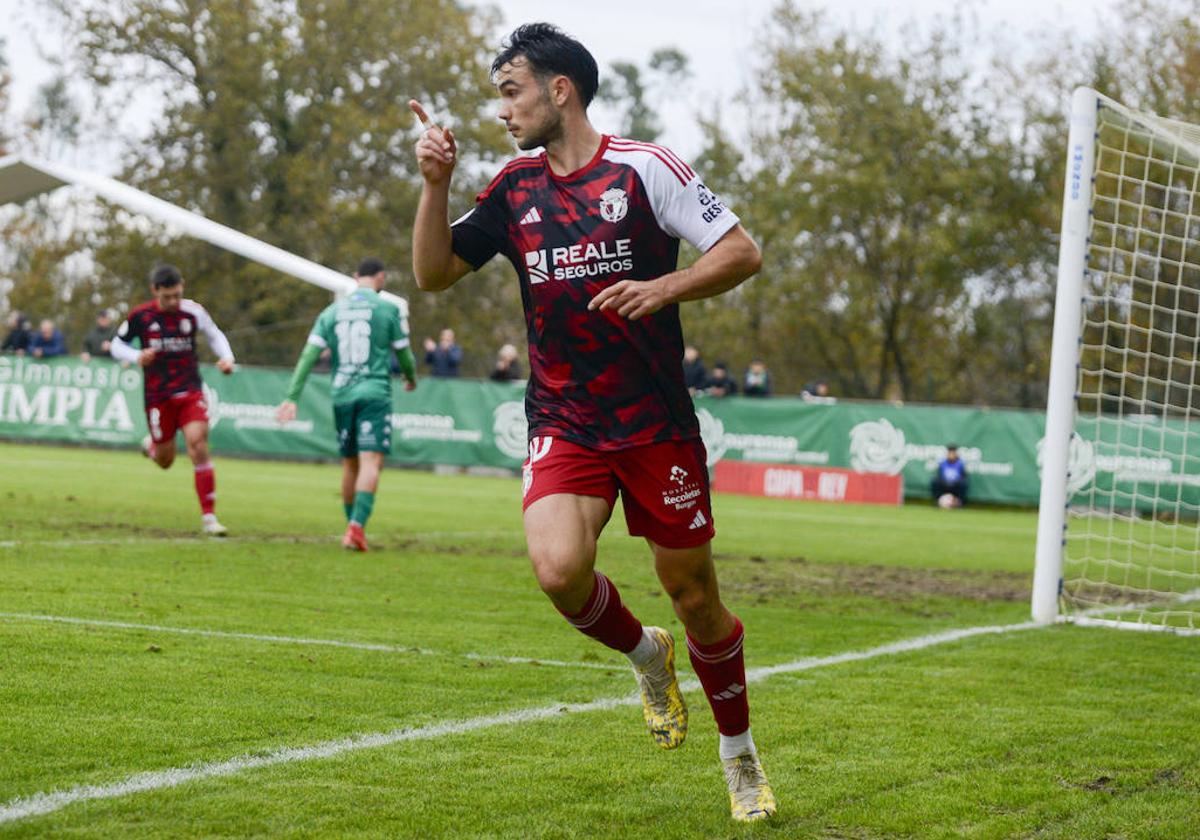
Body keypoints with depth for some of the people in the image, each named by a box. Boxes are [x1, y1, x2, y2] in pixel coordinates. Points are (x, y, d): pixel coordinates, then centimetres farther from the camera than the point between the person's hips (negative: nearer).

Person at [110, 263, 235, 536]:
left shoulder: (193, 311, -4)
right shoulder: (140, 316, -6)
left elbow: (215, 336, 13)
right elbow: (117, 345, 5)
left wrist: (227, 358, -6)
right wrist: (136, 357, -16)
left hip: (191, 393, 0)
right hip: (158, 397, 0)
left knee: (198, 447, -18)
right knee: (165, 461, 8)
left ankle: (209, 517, -13)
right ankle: (152, 445, 48)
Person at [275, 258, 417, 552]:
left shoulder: (332, 311, 9)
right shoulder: (388, 309, 0)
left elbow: (309, 355, 2)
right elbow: (404, 354, 6)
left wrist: (291, 397, 0)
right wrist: (411, 378, 28)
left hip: (342, 396, 4)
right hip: (375, 395, -4)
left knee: (350, 464, 16)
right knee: (371, 462, -10)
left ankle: (353, 526, 23)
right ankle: (357, 525, -27)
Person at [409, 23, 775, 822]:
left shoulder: (643, 169, -6)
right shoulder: (514, 189, 8)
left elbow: (742, 252, -6)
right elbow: (434, 273, 11)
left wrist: (662, 289, -21)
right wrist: (436, 182, -2)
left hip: (657, 423, -3)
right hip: (564, 422, 3)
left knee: (694, 596, 5)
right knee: (559, 569, -23)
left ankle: (740, 755, 28)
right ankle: (647, 655, 10)